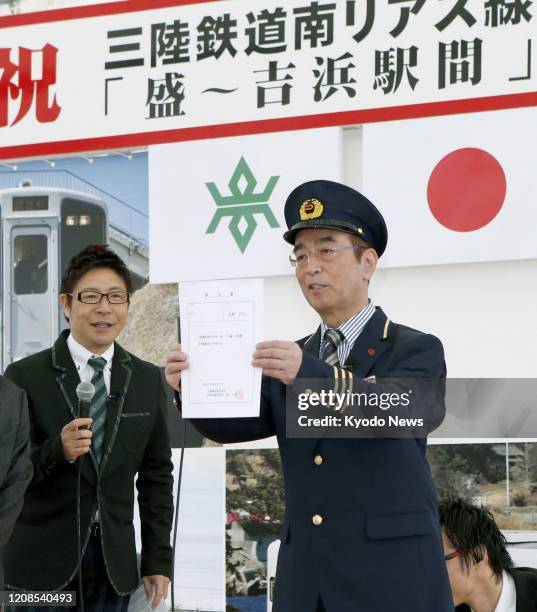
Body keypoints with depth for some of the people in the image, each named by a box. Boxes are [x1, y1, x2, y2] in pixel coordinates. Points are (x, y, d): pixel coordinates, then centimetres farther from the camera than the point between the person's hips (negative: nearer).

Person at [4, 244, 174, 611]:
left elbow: (156, 475, 9)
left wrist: (159, 560, 5)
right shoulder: (25, 377, -3)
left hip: (114, 565, 3)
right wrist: (57, 451, -22)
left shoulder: (148, 381, 7)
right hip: (41, 564, -3)